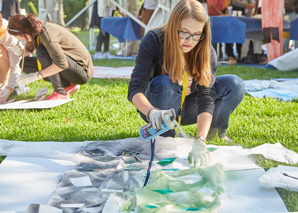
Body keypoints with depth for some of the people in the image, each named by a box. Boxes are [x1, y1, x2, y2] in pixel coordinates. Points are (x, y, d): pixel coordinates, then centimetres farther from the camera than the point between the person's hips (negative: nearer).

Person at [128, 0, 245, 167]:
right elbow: (135, 89, -31)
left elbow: (205, 98, -27)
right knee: (164, 82, -36)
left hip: (187, 110, 2)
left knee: (234, 84, -19)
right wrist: (152, 112, -53)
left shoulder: (207, 53, -18)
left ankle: (217, 130, 4)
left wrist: (200, 141, -42)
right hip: (155, 107, -2)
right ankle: (165, 137, -16)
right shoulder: (153, 41, -24)